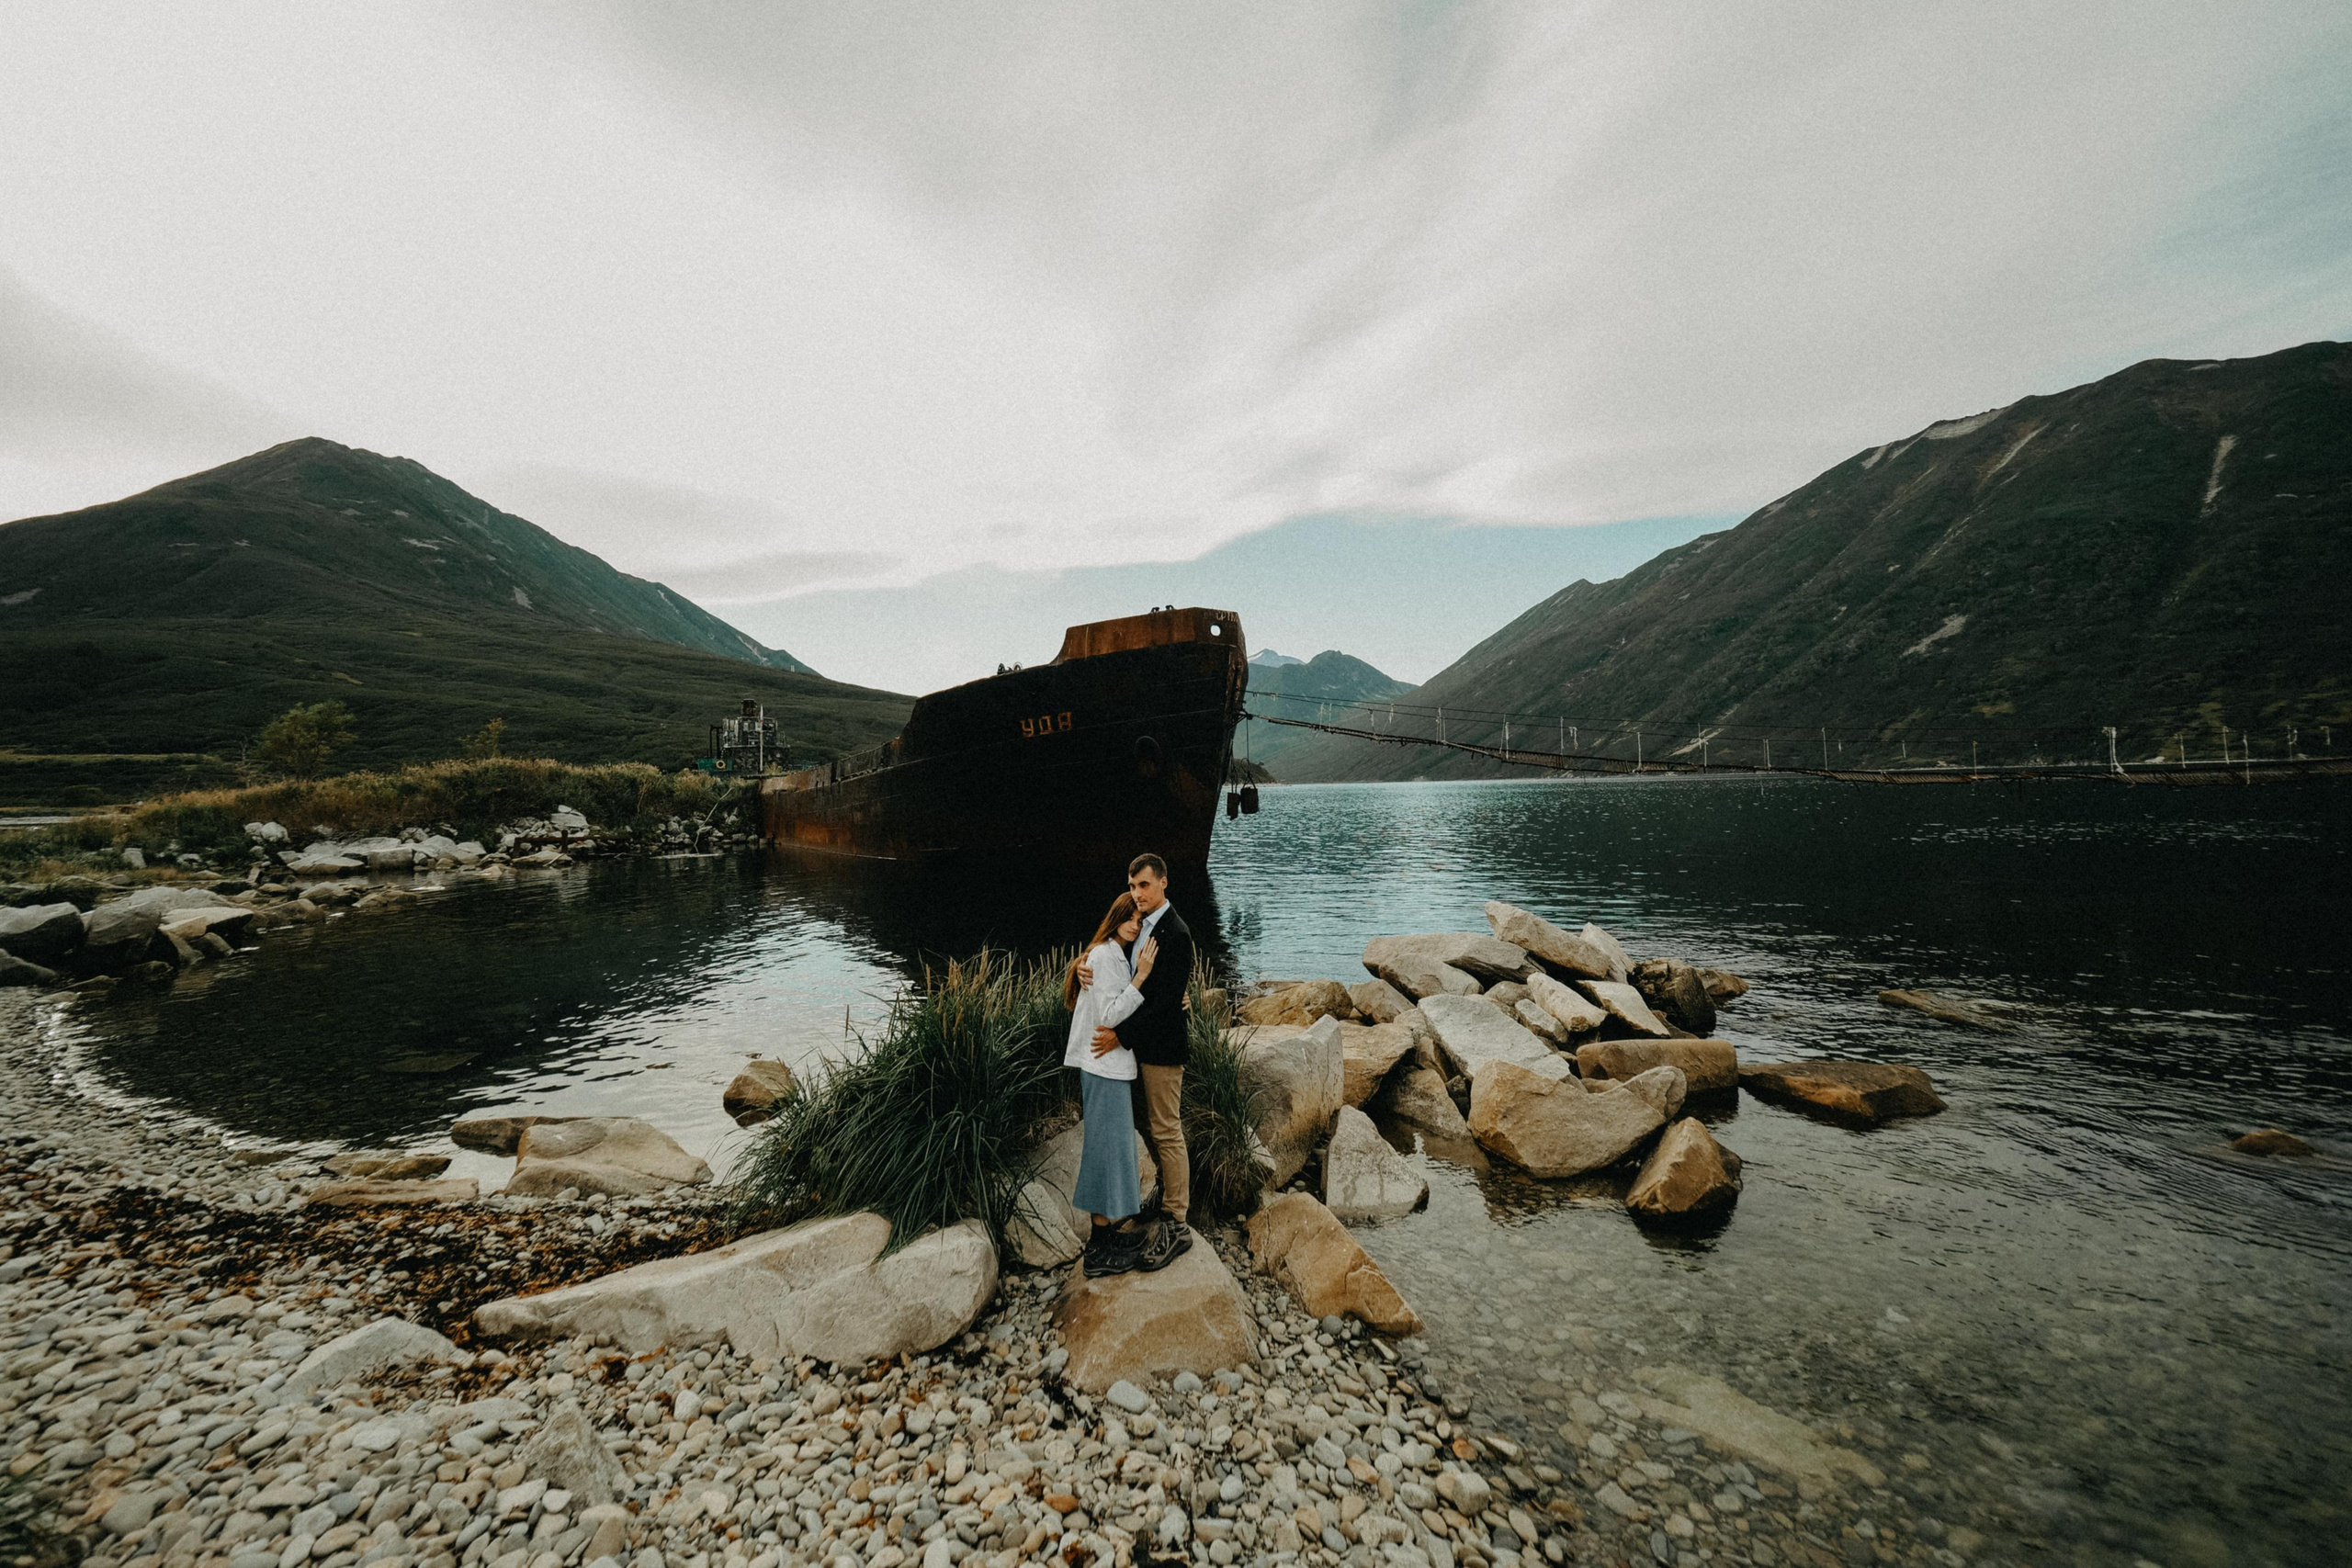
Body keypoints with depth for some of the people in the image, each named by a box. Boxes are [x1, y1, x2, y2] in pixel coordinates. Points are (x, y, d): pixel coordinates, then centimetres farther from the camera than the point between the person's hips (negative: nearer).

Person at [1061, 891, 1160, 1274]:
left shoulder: (1114, 954, 14)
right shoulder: (1106, 956, -17)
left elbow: (1126, 1009, 17)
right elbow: (1110, 1016, -22)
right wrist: (1141, 976, -25)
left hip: (1109, 1065, 10)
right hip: (1106, 1067, -10)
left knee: (1109, 1144, 18)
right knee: (1109, 1146, -3)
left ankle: (1106, 1226, 31)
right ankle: (1100, 1249, 7)